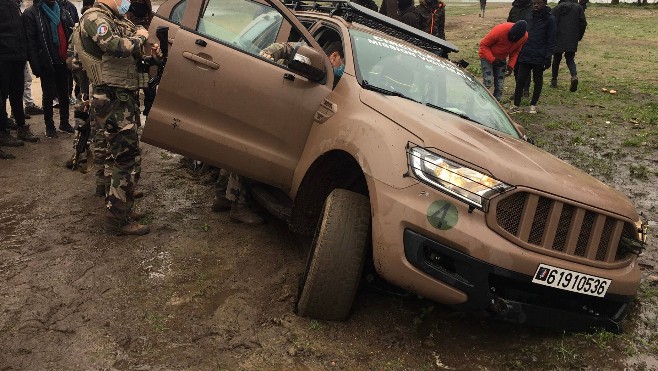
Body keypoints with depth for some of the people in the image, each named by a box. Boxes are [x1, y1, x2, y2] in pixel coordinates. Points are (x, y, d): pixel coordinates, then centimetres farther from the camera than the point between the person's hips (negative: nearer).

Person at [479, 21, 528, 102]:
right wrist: (492, 59, -29)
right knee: (488, 82, -19)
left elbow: (515, 51, 1)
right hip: (488, 56, -5)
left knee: (500, 86, 0)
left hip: (501, 58, 5)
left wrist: (511, 65, -13)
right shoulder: (500, 30, -32)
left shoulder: (524, 37, -17)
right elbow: (483, 45, -21)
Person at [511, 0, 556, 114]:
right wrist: (520, 51, 12)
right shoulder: (529, 16, 9)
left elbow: (551, 41, -6)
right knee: (520, 80, -1)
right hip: (525, 55, 4)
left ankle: (533, 105, 19)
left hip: (539, 57, -3)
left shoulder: (550, 19, -4)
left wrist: (548, 57, -12)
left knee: (538, 81, 8)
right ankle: (516, 105, 4)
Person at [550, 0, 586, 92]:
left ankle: (554, 80, 18)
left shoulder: (556, 8, 1)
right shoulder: (578, 8, 5)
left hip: (558, 39, -1)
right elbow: (583, 23, 3)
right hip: (572, 40, 1)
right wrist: (579, 37, 14)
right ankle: (574, 75, -19)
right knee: (570, 59, 9)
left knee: (556, 59, 14)